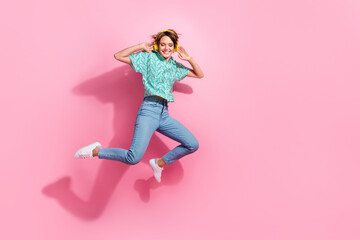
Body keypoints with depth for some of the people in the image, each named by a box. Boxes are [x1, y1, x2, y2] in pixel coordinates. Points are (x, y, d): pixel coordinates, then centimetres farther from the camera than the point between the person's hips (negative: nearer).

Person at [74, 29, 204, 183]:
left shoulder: (175, 66, 19)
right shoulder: (149, 57, 5)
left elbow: (199, 75, 25)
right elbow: (118, 56, -1)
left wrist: (190, 59, 10)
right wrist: (141, 47, -3)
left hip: (164, 115, 6)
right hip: (149, 110, -6)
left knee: (193, 145, 0)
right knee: (133, 158, -21)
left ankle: (159, 163, 16)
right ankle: (95, 151, 2)